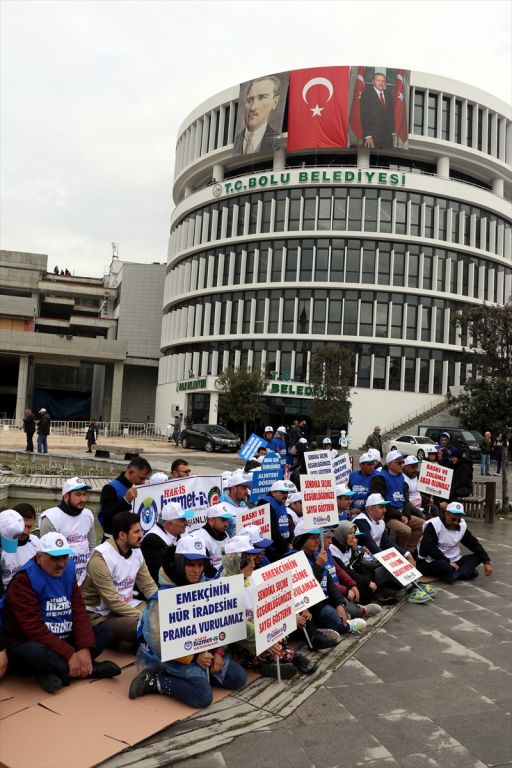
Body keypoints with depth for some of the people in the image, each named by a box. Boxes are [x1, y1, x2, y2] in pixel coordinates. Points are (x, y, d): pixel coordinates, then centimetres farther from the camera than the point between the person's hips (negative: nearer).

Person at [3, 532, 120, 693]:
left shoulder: (67, 571, 2)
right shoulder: (24, 580, -17)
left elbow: (79, 612, -1)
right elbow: (33, 628, -24)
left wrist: (85, 648, -17)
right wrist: (69, 654, -26)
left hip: (64, 641, 7)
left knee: (104, 633, -4)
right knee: (34, 653, -38)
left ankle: (53, 672, -19)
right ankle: (88, 668, -19)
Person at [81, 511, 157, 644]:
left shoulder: (136, 551, 2)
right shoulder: (100, 558, -21)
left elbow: (149, 586, 4)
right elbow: (112, 601, -23)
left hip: (129, 605, 7)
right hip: (102, 615, -7)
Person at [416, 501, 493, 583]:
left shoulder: (462, 526, 3)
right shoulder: (433, 525, -16)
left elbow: (474, 544, 6)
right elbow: (429, 548, -22)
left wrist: (486, 561, -5)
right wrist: (448, 562, -24)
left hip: (451, 561, 7)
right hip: (429, 562, -7)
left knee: (478, 556, -11)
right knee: (446, 567, -40)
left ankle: (456, 575, -29)